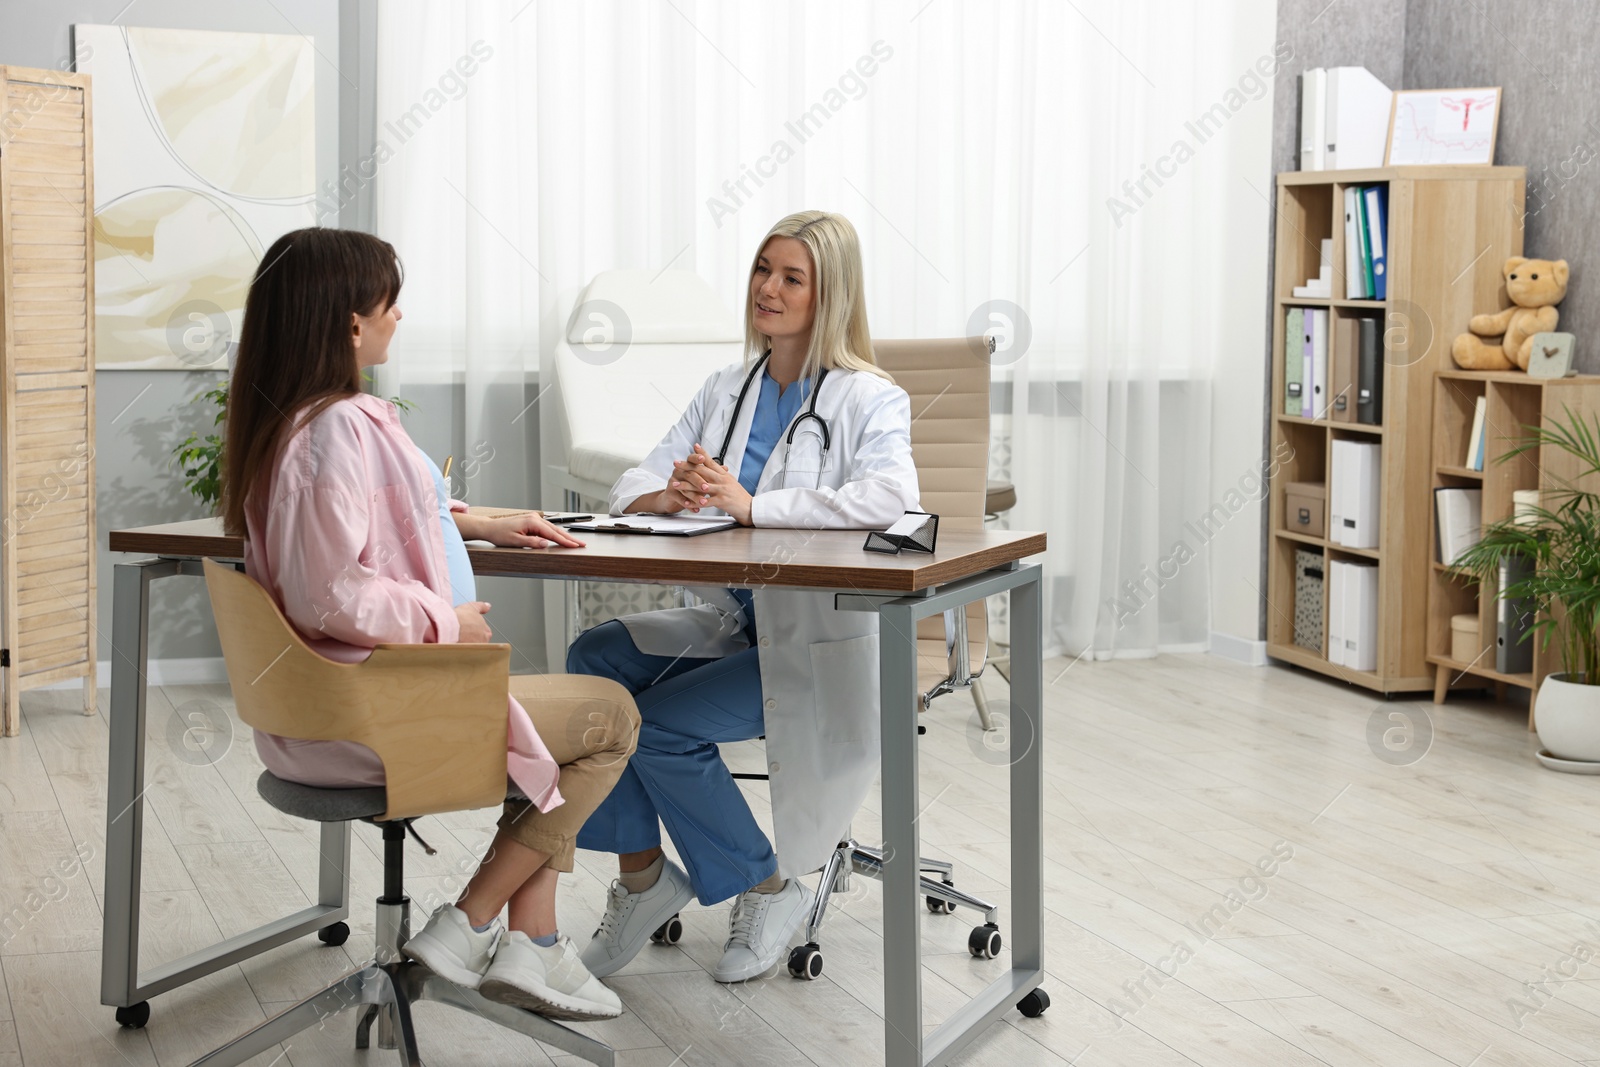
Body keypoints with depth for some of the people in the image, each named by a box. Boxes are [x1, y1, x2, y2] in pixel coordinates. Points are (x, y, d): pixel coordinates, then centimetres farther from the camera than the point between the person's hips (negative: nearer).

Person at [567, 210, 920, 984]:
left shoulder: (867, 400, -6)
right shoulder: (726, 391, 14)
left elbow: (891, 495, -27)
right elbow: (632, 486, 10)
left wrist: (754, 505, -30)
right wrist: (673, 496, -16)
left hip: (818, 640, -6)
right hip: (731, 621, 6)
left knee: (660, 722, -23)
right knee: (594, 658, -19)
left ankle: (769, 887, 0)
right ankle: (640, 872, -6)